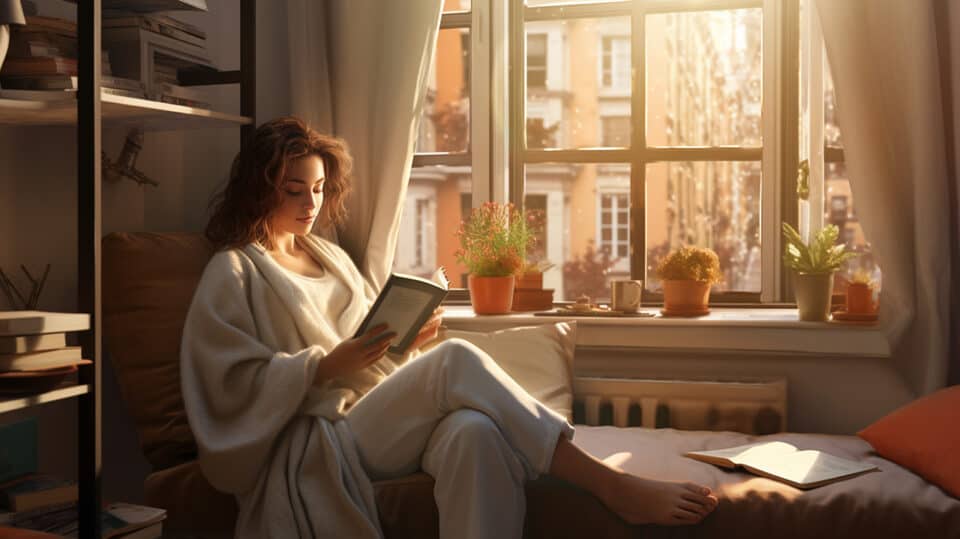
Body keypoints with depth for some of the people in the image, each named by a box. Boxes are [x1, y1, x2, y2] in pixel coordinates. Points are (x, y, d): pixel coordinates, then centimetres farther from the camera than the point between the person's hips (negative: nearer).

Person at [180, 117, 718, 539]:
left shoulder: (329, 255, 24)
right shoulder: (232, 274, 4)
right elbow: (236, 384, -7)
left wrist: (406, 339, 1)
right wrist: (329, 365, -17)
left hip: (377, 420, 5)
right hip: (316, 441, -5)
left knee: (474, 430, -34)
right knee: (457, 360, -32)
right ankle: (614, 485, -32)